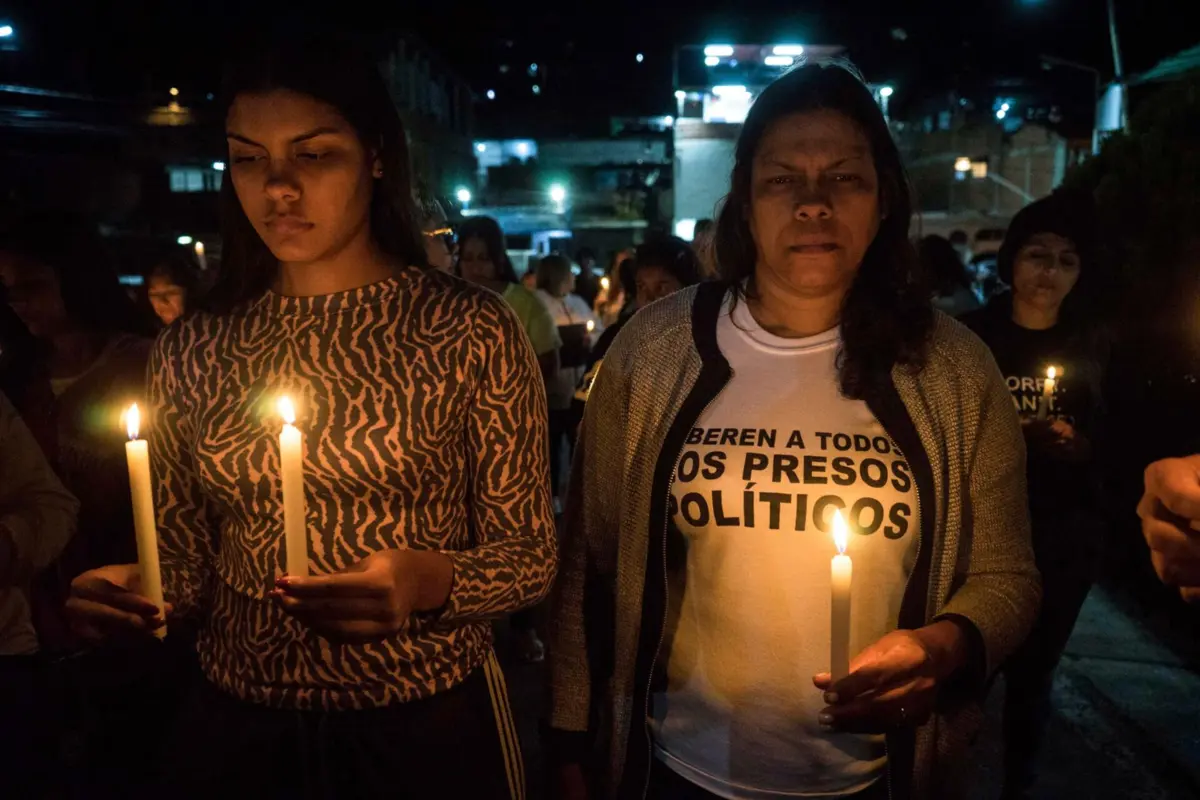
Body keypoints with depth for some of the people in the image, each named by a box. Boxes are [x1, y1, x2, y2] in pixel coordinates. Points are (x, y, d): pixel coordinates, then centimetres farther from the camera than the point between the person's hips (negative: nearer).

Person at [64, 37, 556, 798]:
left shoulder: (470, 328, -12)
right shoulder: (193, 349, 0)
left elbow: (529, 552, -8)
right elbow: (190, 555, 7)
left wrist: (429, 583, -27)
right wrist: (135, 591, -14)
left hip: (427, 728, -2)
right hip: (235, 724, 3)